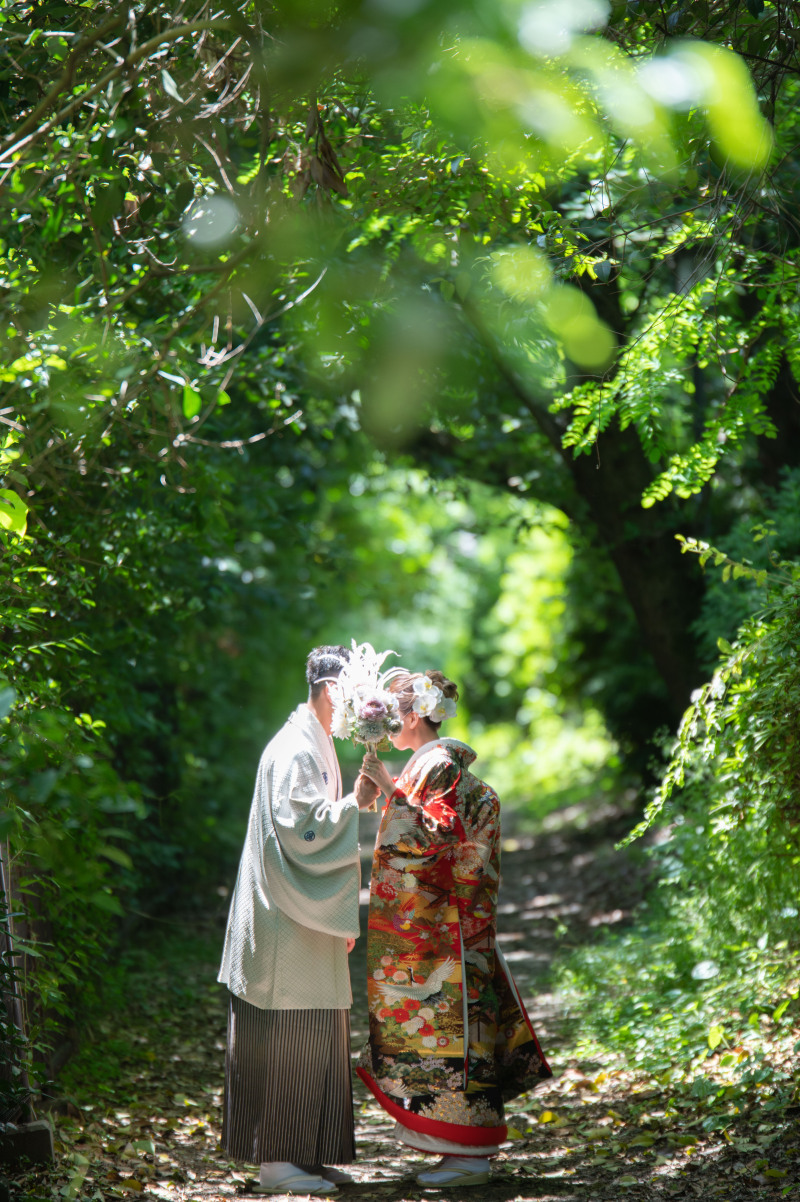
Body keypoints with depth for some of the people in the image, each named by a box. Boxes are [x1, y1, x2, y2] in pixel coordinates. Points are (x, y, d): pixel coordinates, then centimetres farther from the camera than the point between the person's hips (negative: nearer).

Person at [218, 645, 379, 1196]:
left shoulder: (316, 747, 17)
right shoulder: (294, 751, -15)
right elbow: (301, 831, -24)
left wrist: (340, 918, 20)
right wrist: (354, 804, -16)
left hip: (307, 921, 10)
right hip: (287, 925, -10)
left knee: (312, 1039, 12)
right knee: (288, 1039, -5)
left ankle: (300, 1155, 17)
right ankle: (276, 1159, 1)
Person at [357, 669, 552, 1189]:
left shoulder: (440, 766, -14)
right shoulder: (430, 765, 17)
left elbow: (434, 835, -23)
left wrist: (391, 789, -22)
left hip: (439, 933, -10)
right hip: (427, 928, 10)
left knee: (447, 1025, -7)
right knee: (435, 1024, 11)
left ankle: (470, 1155, -2)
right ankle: (466, 1145, 15)